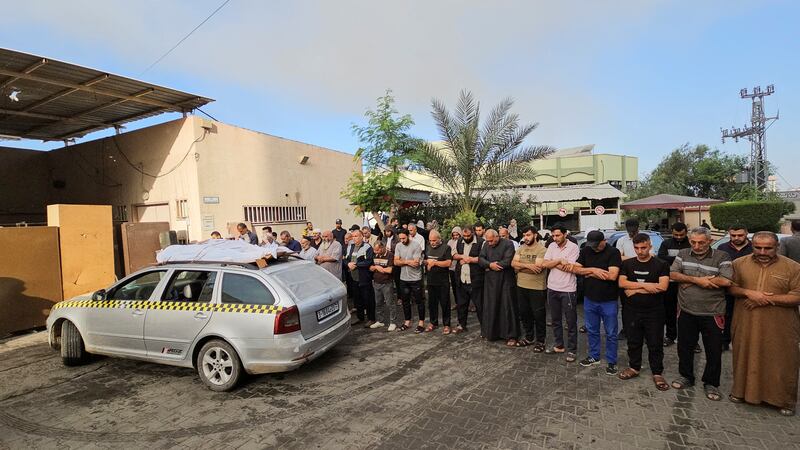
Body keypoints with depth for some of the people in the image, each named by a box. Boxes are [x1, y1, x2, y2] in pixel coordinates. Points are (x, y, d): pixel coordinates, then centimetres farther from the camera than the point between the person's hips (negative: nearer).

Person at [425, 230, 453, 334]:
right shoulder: (428, 248, 11)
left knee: (444, 303, 3)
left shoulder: (446, 248, -6)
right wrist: (427, 262, -3)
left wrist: (435, 262, -17)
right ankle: (433, 322, 26)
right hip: (431, 280, 5)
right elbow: (424, 261, 20)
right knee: (431, 302, 12)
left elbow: (448, 263, -16)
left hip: (443, 281, -5)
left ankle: (446, 324, 14)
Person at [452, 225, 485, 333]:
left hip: (475, 280, -6)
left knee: (479, 304, 2)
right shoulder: (459, 242, 9)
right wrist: (463, 256, -8)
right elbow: (454, 255, 11)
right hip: (461, 280, 6)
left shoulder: (481, 242, -11)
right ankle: (462, 325, 30)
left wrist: (469, 259, -15)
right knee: (461, 304, 15)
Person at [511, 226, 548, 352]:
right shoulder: (521, 248, 7)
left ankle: (540, 341, 21)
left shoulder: (542, 249, -13)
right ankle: (529, 337, 34)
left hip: (537, 288, -6)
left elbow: (538, 268, -23)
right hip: (521, 286, 7)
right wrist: (528, 265, -19)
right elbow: (513, 263, -3)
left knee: (538, 315, 6)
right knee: (524, 313, 17)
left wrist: (520, 266, -12)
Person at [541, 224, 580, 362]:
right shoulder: (552, 246, 4)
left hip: (568, 290, -5)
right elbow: (545, 264, -5)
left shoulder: (573, 247, -11)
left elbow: (569, 268, -19)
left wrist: (552, 263, -10)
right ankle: (559, 345, 31)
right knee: (555, 320, 16)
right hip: (552, 288, 6)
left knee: (571, 322, 6)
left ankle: (572, 350, 18)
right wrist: (560, 260, -17)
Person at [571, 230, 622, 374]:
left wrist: (589, 273, -13)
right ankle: (594, 356, 34)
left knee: (611, 333, 8)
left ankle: (611, 362, 23)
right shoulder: (585, 251, 1)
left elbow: (612, 275, -23)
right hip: (589, 299, 4)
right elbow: (575, 269, -3)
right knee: (592, 330, 17)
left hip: (608, 301, -4)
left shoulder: (613, 252, -13)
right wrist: (593, 270, -17)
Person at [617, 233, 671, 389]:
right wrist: (644, 285, -19)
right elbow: (622, 283, -9)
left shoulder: (661, 265, -6)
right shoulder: (627, 264, 3)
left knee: (655, 344, 7)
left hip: (654, 312, -3)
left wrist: (635, 289, -15)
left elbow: (663, 286, -18)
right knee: (633, 342, 14)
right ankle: (634, 368, 31)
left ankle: (657, 373, 22)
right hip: (633, 311, 3)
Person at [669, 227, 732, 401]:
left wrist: (691, 280, -14)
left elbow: (726, 281, -18)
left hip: (712, 313, -2)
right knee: (684, 347, 15)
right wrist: (698, 280, -16)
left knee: (714, 351, 9)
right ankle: (686, 376, 33)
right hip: (686, 312, 3)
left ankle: (711, 383, 27)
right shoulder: (683, 254, 3)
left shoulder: (721, 257, -6)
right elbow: (673, 274, -4)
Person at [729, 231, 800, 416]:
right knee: (745, 359, 13)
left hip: (779, 328, -1)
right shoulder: (739, 264, 1)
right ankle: (742, 391, 30)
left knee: (782, 363, 8)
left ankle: (785, 400, 26)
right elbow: (729, 287, 3)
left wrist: (768, 299, -16)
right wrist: (748, 292, -15)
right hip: (746, 325, 2)